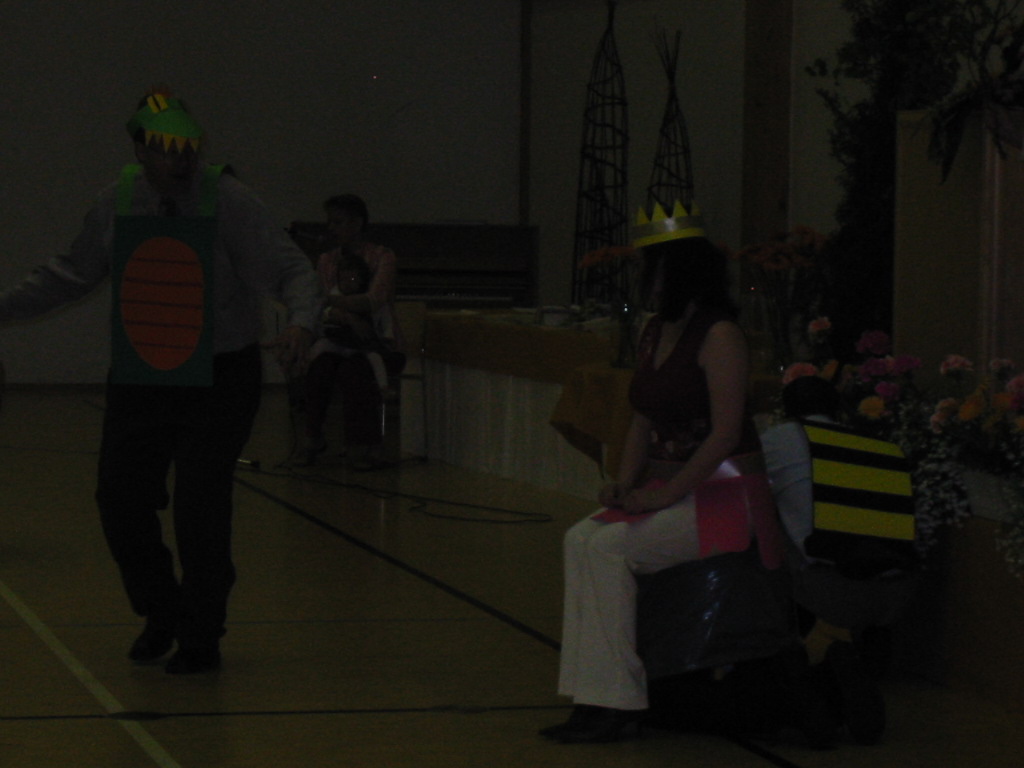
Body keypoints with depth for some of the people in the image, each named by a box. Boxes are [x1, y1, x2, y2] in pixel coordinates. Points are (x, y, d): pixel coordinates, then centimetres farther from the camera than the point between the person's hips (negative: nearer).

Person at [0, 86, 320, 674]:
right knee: (121, 499, 4)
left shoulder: (229, 202, -12)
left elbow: (292, 268, -16)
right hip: (139, 380, 4)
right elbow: (72, 275, 17)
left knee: (201, 510, -6)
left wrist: (302, 321, -36)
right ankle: (160, 615, 29)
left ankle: (201, 638, 15)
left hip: (219, 381, -4)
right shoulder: (118, 205, 1)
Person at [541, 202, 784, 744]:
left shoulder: (719, 336, -13)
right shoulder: (655, 333, 14)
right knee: (582, 538, -12)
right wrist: (626, 483, 0)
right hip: (671, 489, 8)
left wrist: (665, 495, -20)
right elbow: (643, 419, 17)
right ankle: (600, 698, -15)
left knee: (610, 547, -22)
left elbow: (726, 433, -19)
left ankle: (617, 703, -18)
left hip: (722, 493, -8)